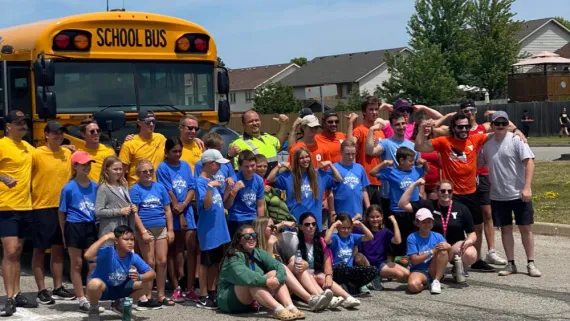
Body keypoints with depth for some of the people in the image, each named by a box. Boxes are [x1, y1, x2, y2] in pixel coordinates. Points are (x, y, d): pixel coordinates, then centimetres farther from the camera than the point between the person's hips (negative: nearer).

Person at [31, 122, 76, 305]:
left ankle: (58, 288, 21)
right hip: (42, 208, -5)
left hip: (62, 207, 5)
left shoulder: (68, 153, 7)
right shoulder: (36, 154, -9)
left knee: (58, 249, 13)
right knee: (40, 250, 2)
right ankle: (41, 291, 8)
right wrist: (31, 197, -13)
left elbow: (74, 175, 16)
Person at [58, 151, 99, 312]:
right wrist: (64, 233, -2)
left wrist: (98, 227, 7)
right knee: (77, 264, 6)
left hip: (91, 227, 4)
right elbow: (62, 212, -1)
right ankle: (81, 299, 13)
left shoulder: (95, 186, 3)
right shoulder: (69, 188, -8)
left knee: (94, 264, 5)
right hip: (74, 227, -4)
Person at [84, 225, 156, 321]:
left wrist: (140, 277, -33)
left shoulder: (134, 257, -13)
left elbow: (152, 274, -11)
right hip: (102, 289, -5)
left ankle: (119, 304, 13)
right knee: (95, 283, -41)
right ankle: (93, 310, -5)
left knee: (147, 283, -10)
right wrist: (105, 238, -42)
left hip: (120, 289, 5)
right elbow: (87, 256, -47)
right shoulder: (107, 252, -28)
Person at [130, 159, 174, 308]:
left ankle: (161, 295, 16)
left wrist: (170, 229, 6)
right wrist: (143, 231, -14)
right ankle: (147, 297, 8)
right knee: (150, 263, 0)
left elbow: (167, 210, 10)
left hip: (161, 228, 4)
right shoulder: (135, 189, -4)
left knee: (162, 261, 6)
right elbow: (134, 213, -8)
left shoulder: (159, 187, 7)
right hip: (146, 229, -4)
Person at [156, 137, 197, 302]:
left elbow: (192, 188, 4)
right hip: (171, 213, -3)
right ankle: (176, 288, 10)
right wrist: (178, 211, -9)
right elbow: (169, 192, -8)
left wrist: (183, 205, -11)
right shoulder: (163, 168, -4)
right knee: (173, 250, 4)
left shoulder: (185, 166, 9)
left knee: (192, 248, -3)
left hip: (187, 211, 3)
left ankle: (190, 288, 2)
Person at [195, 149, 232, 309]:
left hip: (219, 227, 8)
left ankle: (212, 293, 21)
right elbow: (206, 205, -25)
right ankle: (203, 298, 5)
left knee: (216, 262, 13)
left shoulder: (214, 179, 10)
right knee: (205, 263, -1)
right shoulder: (200, 182, -14)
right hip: (208, 229, -8)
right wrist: (210, 187, -35)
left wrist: (227, 187, 7)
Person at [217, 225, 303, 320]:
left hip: (254, 302, 7)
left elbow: (278, 266, -10)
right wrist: (266, 281, -40)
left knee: (274, 273, -12)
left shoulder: (259, 253, 4)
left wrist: (277, 279, -31)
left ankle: (290, 307, -34)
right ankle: (278, 309, -49)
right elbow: (243, 275, -36)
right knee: (251, 281, -34)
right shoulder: (235, 257, -17)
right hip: (231, 300, -7)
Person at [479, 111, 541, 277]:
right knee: (505, 228, 8)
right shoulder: (487, 143, 4)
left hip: (519, 194, -3)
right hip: (498, 195, 4)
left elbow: (529, 162, -14)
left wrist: (527, 187, -21)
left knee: (525, 227, 2)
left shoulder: (516, 140, -9)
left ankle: (531, 263, 11)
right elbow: (480, 163, 16)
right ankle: (511, 264, 17)